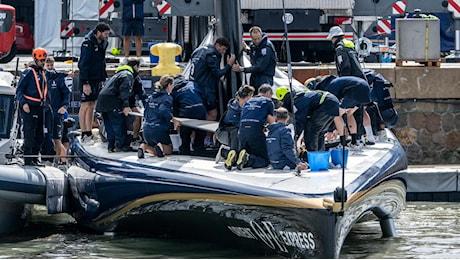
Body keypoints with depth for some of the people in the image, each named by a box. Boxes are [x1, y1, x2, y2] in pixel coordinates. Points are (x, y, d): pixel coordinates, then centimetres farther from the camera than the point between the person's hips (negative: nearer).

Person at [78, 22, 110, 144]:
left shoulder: (102, 43, 10)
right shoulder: (88, 43, -15)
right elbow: (83, 64, -19)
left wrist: (103, 79, 13)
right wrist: (85, 83, -23)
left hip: (97, 79, 8)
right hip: (87, 80, -8)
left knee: (92, 106, 10)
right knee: (85, 105, -5)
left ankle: (89, 133, 15)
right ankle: (84, 134, -4)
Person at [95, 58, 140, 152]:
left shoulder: (119, 73, 28)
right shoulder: (128, 75, -3)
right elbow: (125, 89, -18)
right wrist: (126, 105, -26)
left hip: (102, 101, 9)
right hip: (111, 101, -9)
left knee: (109, 125, 12)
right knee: (119, 123, -5)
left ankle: (111, 146, 12)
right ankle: (121, 145, -5)